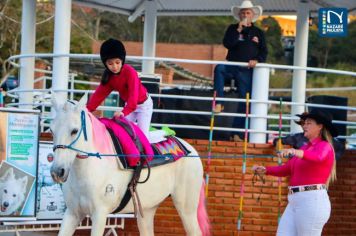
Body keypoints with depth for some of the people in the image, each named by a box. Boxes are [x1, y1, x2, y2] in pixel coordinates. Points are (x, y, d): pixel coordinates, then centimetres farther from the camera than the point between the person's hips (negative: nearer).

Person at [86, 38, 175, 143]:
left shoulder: (129, 71, -32)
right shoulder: (109, 75, -11)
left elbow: (133, 94, -41)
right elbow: (99, 94, -12)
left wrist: (124, 111, -55)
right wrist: (88, 109, -25)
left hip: (143, 104, -7)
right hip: (129, 104, 7)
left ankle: (165, 132, 15)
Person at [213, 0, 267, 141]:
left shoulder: (258, 33, 14)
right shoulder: (233, 29, 11)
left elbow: (264, 52, 9)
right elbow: (227, 44, -7)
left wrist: (257, 60, -11)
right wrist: (239, 29, -12)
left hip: (246, 71, 1)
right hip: (231, 67, -1)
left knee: (244, 101, -3)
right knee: (219, 68, -35)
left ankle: (237, 133, 3)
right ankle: (219, 103, -36)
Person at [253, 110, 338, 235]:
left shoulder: (324, 146, -6)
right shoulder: (305, 148, 22)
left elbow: (318, 157, -30)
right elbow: (285, 169, 23)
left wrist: (296, 153, -48)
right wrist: (265, 170, 6)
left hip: (312, 202, -9)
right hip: (294, 203, 9)